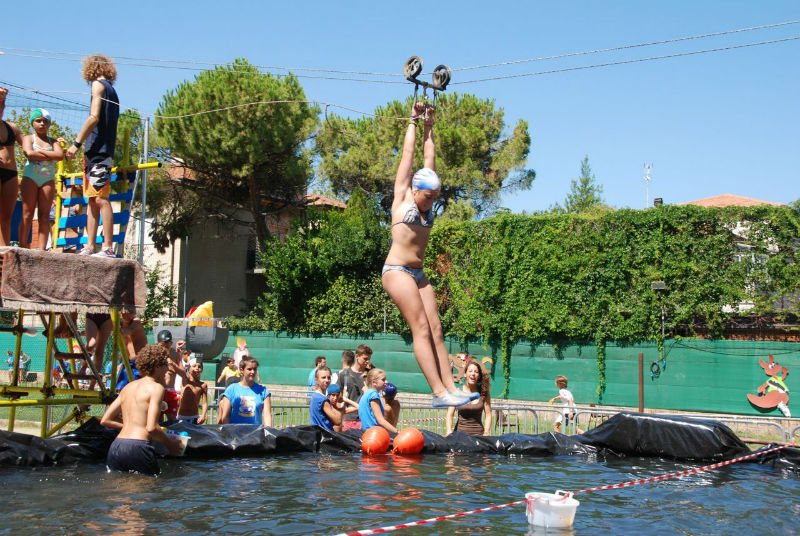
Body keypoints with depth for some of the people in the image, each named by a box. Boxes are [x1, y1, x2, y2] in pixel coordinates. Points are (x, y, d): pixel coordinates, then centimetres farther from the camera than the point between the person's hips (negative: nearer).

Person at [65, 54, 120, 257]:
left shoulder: (98, 85, -3)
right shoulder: (112, 89, 22)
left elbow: (94, 117, -14)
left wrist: (76, 143, -14)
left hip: (98, 150, -9)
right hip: (100, 151, 9)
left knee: (101, 199, -13)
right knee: (92, 200, 8)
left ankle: (108, 248, -16)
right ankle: (89, 247, 8)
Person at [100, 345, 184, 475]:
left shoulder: (128, 387, 18)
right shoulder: (156, 387, -4)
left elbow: (105, 420, 20)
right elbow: (151, 428, -14)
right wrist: (170, 443, 2)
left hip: (115, 447, 7)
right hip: (137, 447, -7)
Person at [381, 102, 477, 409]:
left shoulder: (427, 204, 14)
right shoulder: (402, 197, -2)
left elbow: (429, 159, 18)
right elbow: (408, 154, 3)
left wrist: (429, 127, 21)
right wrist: (413, 121, 9)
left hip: (418, 274, 7)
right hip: (397, 271, -7)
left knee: (436, 330, -2)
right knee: (421, 329, -13)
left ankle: (450, 387, -6)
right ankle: (438, 392, -17)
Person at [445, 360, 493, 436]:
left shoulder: (483, 393, 2)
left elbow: (488, 414, 2)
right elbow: (450, 414, 1)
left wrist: (486, 433, -8)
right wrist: (449, 432, -11)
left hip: (478, 433, 0)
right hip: (460, 432, 0)